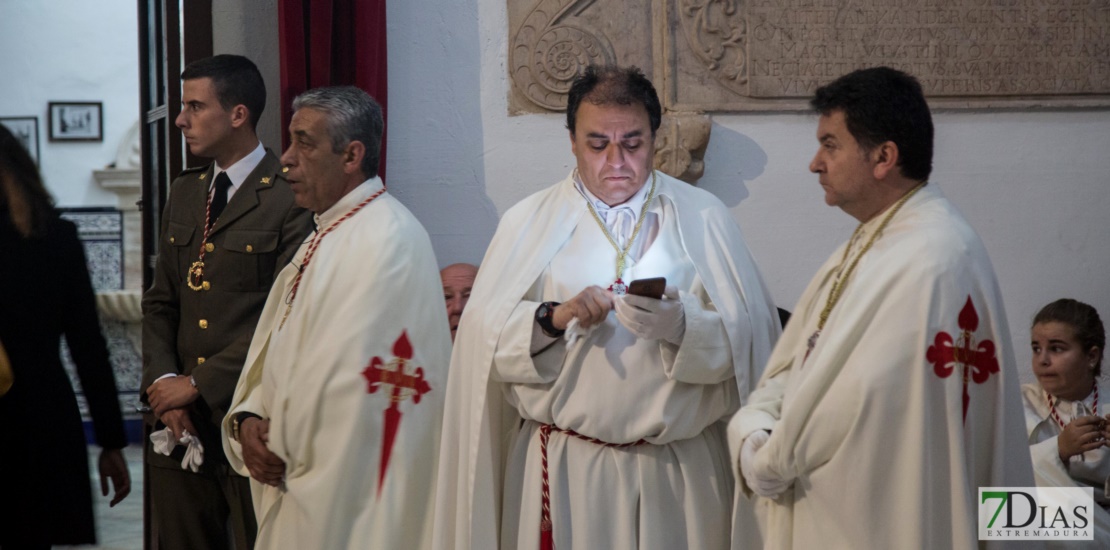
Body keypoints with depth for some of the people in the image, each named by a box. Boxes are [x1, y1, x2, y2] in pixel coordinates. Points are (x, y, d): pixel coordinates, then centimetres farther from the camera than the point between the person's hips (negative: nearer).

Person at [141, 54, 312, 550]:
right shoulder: (184, 193, 15)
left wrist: (198, 384, -13)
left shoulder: (290, 199, -10)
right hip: (182, 421, 6)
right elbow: (159, 302, 15)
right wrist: (163, 383, -1)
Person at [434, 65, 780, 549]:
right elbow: (483, 340, -2)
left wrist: (682, 326, -22)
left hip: (679, 472, 0)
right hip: (562, 470, 0)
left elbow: (748, 340, -4)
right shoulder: (528, 222, 6)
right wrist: (552, 319, -18)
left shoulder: (703, 218, 4)